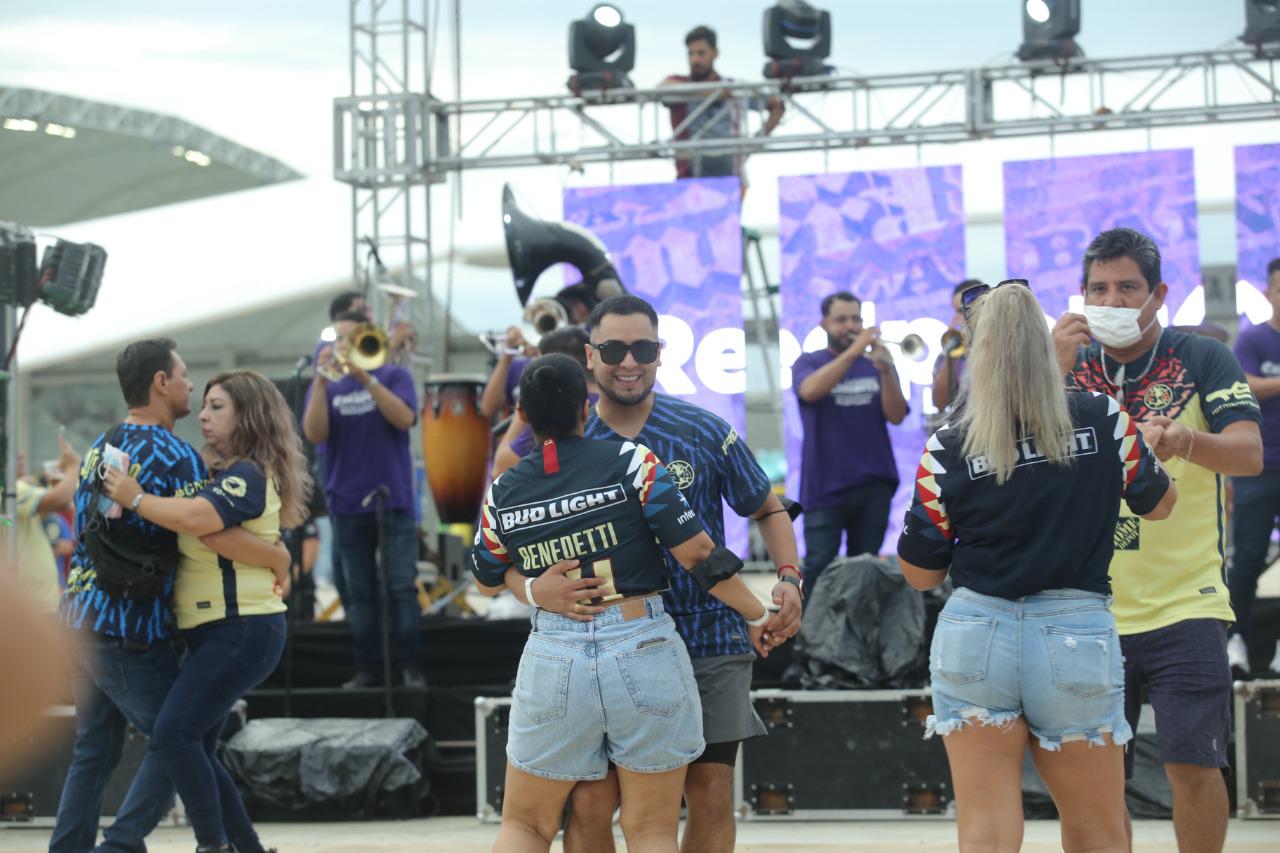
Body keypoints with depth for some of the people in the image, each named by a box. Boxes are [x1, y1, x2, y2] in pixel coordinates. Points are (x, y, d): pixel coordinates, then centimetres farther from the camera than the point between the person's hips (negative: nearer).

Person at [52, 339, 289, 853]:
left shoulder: (99, 449, 14)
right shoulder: (172, 455, -13)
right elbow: (214, 535, -23)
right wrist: (278, 557, -8)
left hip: (82, 619, 8)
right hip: (130, 632, -8)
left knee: (94, 751, 14)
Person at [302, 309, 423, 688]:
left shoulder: (393, 376, 4)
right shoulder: (326, 388, 8)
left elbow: (404, 418, -14)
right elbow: (315, 434, -8)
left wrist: (366, 377, -20)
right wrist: (321, 381, -17)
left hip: (393, 500, -2)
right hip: (347, 503, 2)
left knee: (402, 587, -5)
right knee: (358, 592, 5)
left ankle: (410, 667, 0)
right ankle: (367, 668, 9)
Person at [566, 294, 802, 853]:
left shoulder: (706, 432, 0)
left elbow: (767, 511, 12)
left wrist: (788, 579, -6)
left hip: (711, 644, 1)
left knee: (710, 797, 2)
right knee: (592, 803, -6)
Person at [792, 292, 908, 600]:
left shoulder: (876, 364, 11)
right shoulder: (808, 363, 6)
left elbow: (896, 416, -1)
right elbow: (810, 390, -18)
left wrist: (885, 371, -17)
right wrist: (853, 351, -25)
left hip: (874, 485, 3)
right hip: (825, 486, -3)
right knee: (818, 568, -10)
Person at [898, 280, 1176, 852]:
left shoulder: (947, 452, -6)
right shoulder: (1105, 421, -3)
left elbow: (920, 573, 2)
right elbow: (1159, 504, 15)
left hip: (976, 640, -1)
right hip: (1076, 637, 1)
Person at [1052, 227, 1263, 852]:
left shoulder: (1201, 359, -2)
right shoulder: (1072, 367, 7)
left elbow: (1249, 454, -13)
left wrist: (1185, 440, -34)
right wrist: (1057, 372, -16)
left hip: (1184, 606, -3)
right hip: (1092, 609, 3)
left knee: (1193, 766, -8)